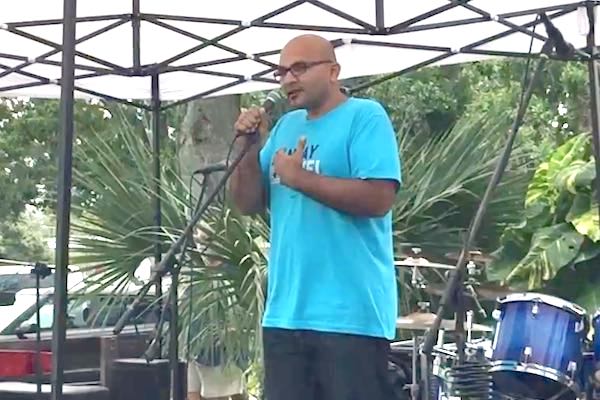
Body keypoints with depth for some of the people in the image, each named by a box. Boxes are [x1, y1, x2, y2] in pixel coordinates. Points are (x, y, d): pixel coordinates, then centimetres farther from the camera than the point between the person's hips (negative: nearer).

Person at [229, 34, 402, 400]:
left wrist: (300, 179, -15)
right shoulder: (286, 127, 16)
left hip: (350, 314, -7)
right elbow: (249, 204, 15)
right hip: (285, 313, 7)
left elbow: (379, 198, -18)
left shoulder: (365, 116, -5)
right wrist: (249, 147, 0)